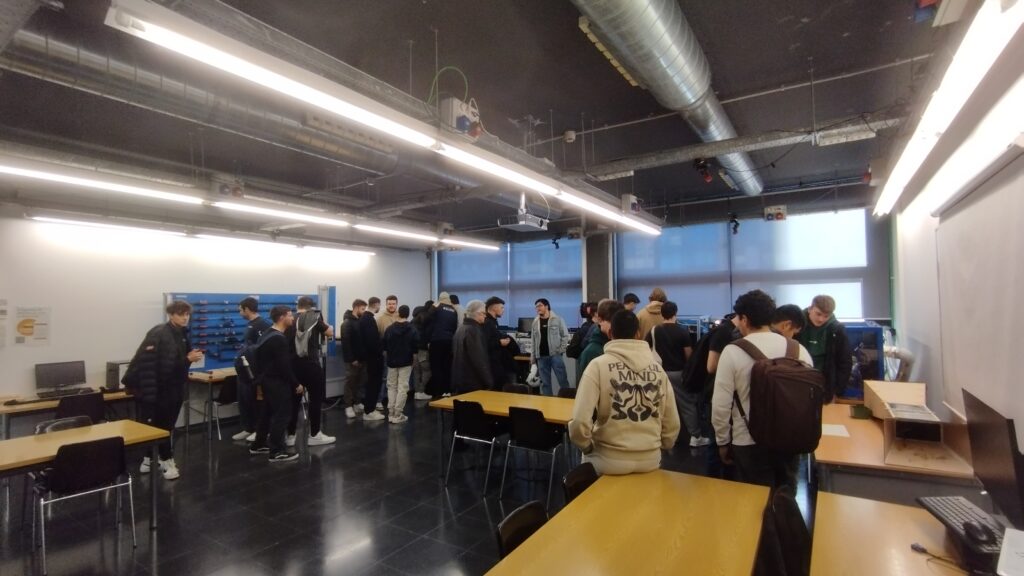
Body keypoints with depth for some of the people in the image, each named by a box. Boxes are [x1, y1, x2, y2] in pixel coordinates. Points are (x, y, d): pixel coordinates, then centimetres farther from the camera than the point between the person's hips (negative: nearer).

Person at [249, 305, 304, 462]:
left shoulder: (267, 334, 12)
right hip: (276, 381, -11)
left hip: (267, 379, 11)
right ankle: (276, 451, 0)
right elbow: (284, 365, -24)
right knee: (282, 414, -4)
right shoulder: (279, 338, -21)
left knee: (268, 412, 20)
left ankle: (259, 445, 30)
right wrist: (296, 384, -16)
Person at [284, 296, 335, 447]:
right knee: (316, 399, 5)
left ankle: (290, 436, 18)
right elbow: (330, 333, 1)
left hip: (293, 365, 5)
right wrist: (324, 325, 19)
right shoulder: (315, 317, -4)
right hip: (311, 365, -5)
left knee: (294, 400, 12)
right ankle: (315, 435, 11)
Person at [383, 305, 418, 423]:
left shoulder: (389, 328, 1)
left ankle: (391, 413, 13)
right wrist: (413, 360, 6)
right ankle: (398, 415, 0)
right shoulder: (412, 329, -5)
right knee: (403, 388, 0)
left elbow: (384, 348, 5)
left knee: (392, 386, 14)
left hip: (392, 362, 3)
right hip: (406, 362, -3)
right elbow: (415, 348, -6)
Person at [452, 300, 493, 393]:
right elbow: (479, 360, -21)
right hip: (473, 383, -10)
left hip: (460, 381, 10)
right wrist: (489, 382, -16)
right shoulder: (473, 330, -17)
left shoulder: (460, 329, 13)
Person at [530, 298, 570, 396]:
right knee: (545, 382, 8)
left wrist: (561, 350, -7)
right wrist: (533, 356, 10)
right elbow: (533, 340, 14)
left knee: (562, 380, -1)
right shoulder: (535, 322, 10)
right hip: (541, 357, 4)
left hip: (555, 355, -3)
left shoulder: (557, 319, -1)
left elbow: (565, 335, 1)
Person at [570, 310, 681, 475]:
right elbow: (672, 424, 5)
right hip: (650, 460, 4)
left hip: (609, 460, -3)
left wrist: (587, 446, 0)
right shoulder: (657, 368, -1)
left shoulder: (598, 365, -14)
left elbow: (580, 421, -20)